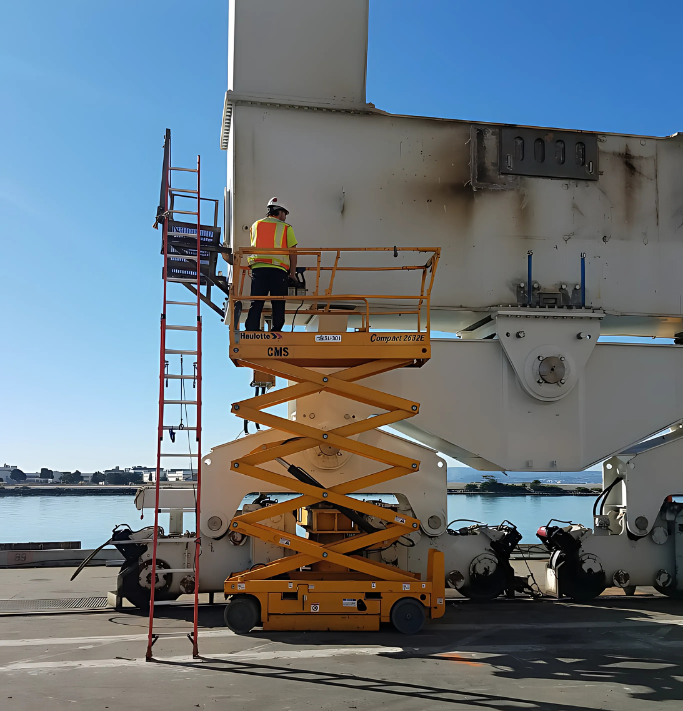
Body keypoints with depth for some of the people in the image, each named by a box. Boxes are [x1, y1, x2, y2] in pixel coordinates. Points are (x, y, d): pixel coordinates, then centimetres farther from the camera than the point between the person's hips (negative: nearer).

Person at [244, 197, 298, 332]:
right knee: (278, 303, 4)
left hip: (258, 268, 3)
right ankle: (276, 331, 5)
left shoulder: (255, 226, 18)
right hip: (279, 270, -3)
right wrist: (292, 273, 12)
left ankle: (251, 330, -3)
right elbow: (292, 252, 4)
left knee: (256, 302, 3)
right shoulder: (286, 227, 7)